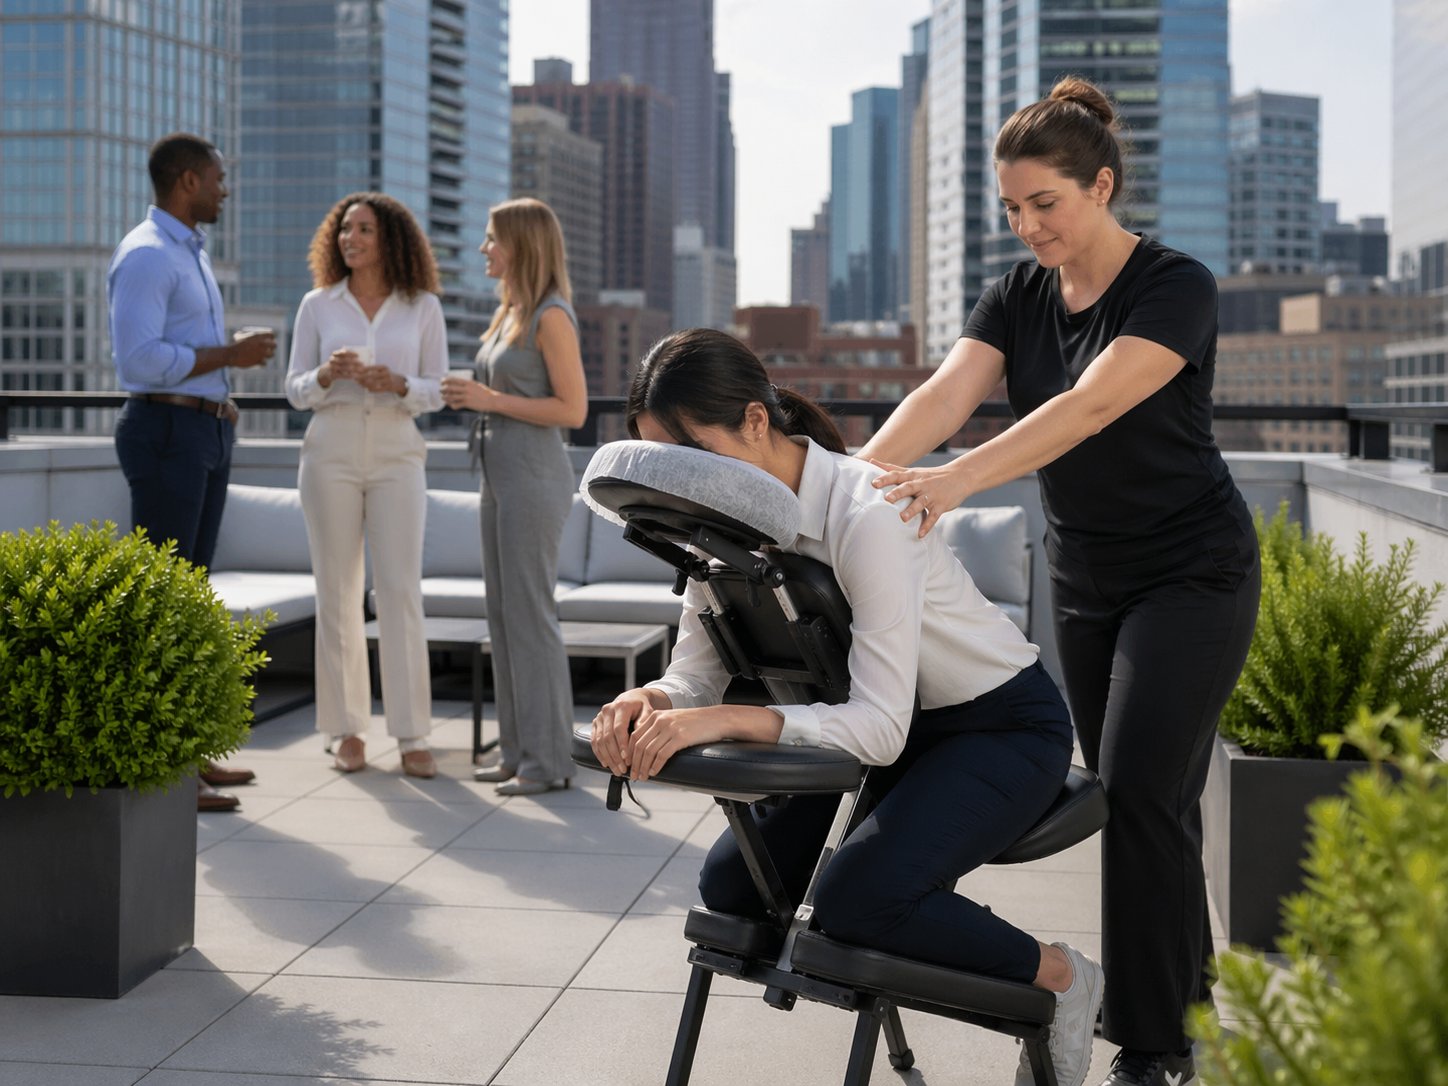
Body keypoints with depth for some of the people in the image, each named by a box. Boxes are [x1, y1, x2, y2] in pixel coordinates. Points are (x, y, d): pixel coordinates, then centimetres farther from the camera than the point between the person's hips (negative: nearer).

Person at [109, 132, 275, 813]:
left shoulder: (192, 253, 19)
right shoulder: (146, 255, -12)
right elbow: (139, 356, -22)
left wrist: (220, 400, 12)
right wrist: (231, 356, -17)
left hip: (206, 431, 10)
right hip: (165, 431, -10)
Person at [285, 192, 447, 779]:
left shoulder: (423, 307, 3)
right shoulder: (317, 306, 5)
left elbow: (437, 391, 4)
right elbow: (295, 390, 5)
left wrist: (397, 385, -17)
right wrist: (327, 375, -16)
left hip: (396, 457, -1)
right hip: (331, 454, 1)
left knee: (401, 592, -5)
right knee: (337, 593, 2)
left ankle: (412, 735, -1)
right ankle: (346, 730, 9)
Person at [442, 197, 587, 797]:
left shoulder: (551, 316, -11)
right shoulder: (510, 312, 16)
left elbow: (572, 409, -16)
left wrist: (490, 400, -16)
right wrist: (471, 394, 6)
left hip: (534, 478, -9)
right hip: (500, 475, 9)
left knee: (529, 615, -6)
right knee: (504, 615, 9)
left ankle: (548, 758, 0)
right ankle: (519, 750, 15)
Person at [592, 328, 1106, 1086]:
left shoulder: (865, 516, -32)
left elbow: (882, 727, -36)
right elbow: (696, 673, -7)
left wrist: (725, 719, -47)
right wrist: (650, 701, -31)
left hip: (1005, 725, -8)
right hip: (896, 725, 8)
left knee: (853, 896, -28)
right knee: (732, 885, -2)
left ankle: (1056, 977, -3)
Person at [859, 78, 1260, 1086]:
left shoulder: (1176, 286, -19)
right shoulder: (1018, 295, 0)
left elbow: (1093, 405, -34)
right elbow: (949, 390, -17)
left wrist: (959, 479, -47)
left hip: (1193, 575, -7)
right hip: (1085, 578, 7)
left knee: (1143, 790, -13)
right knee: (1125, 789, 13)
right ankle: (1186, 983, 31)